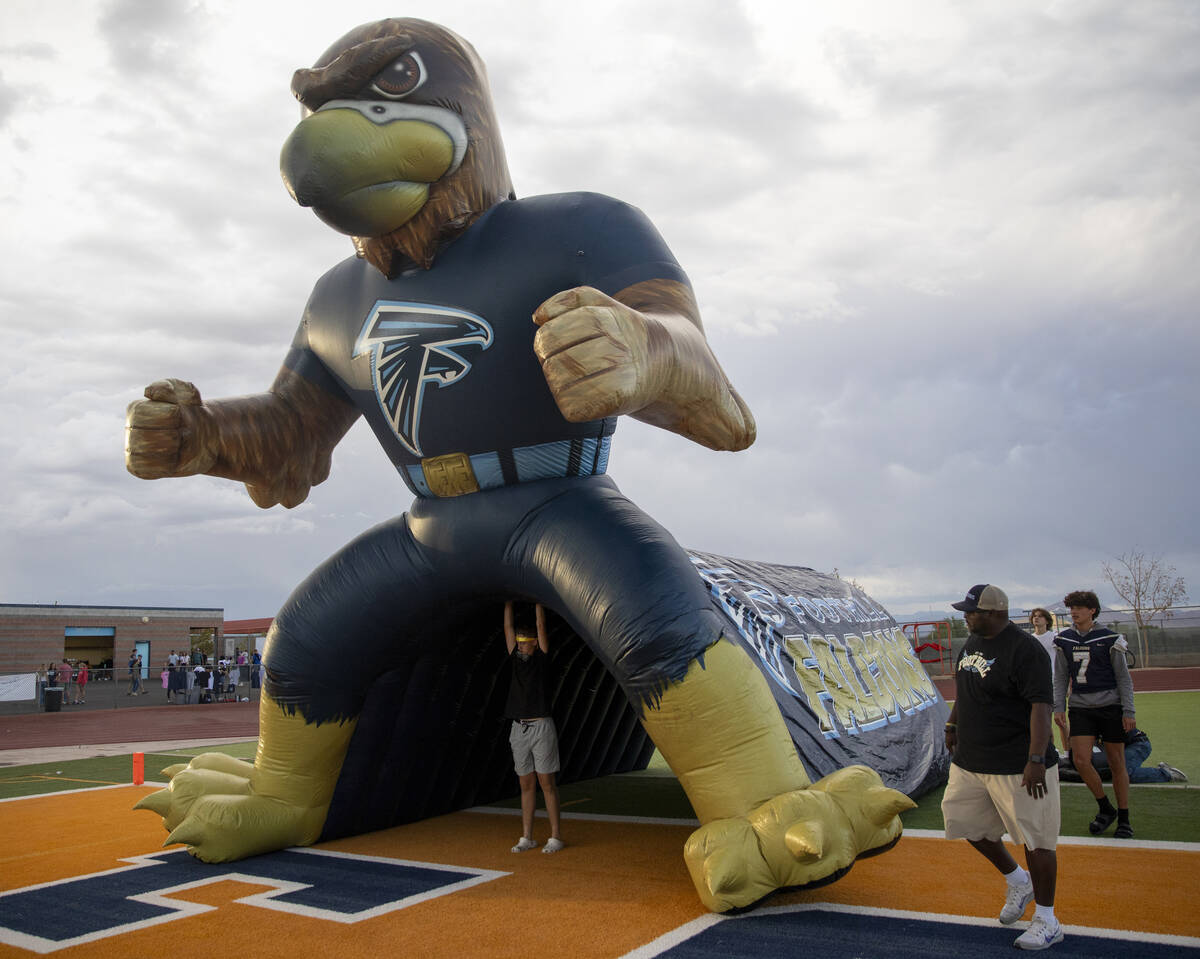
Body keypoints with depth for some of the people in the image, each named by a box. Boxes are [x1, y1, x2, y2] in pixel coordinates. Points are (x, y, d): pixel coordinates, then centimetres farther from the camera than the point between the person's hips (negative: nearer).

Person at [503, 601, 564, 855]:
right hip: (519, 728, 5)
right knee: (526, 784, 9)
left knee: (546, 782, -3)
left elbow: (541, 626, -5)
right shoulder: (516, 658, 11)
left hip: (541, 727, -5)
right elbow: (508, 626, 11)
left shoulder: (541, 658, -1)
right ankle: (527, 837, 15)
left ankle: (555, 837, 2)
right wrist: (509, 601, 10)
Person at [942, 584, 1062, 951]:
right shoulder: (974, 640, 8)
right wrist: (952, 723, 22)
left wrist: (1036, 759, -29)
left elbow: (1041, 706, -24)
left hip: (1017, 765, -9)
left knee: (1036, 839, 2)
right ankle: (1018, 883, 37)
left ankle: (1047, 920, 18)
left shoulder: (1025, 650, -19)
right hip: (969, 760, 9)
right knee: (964, 821, 15)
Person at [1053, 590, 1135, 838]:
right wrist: (1058, 707, 3)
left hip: (1111, 706, -3)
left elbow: (1123, 677, 0)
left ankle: (1124, 819, 18)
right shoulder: (1063, 640, 5)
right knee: (1080, 759, -9)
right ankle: (1106, 808, 13)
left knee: (1116, 762, 4)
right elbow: (1061, 677, 12)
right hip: (1080, 708, 3)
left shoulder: (1109, 639, -4)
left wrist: (1128, 712, -4)